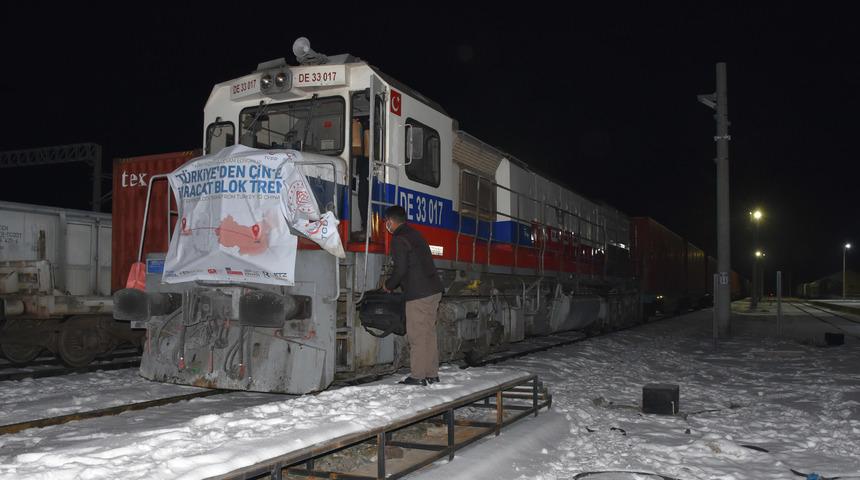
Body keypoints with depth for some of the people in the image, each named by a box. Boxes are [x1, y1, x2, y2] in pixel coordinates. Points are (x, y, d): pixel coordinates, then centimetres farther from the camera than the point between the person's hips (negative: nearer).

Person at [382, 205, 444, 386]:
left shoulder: (399, 240, -10)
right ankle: (432, 374, 18)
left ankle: (418, 376, 1)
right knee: (429, 332, 13)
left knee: (417, 335, -3)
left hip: (418, 294, -9)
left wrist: (388, 285, 3)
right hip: (434, 290, 9)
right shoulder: (415, 235, 19)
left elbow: (400, 270, -16)